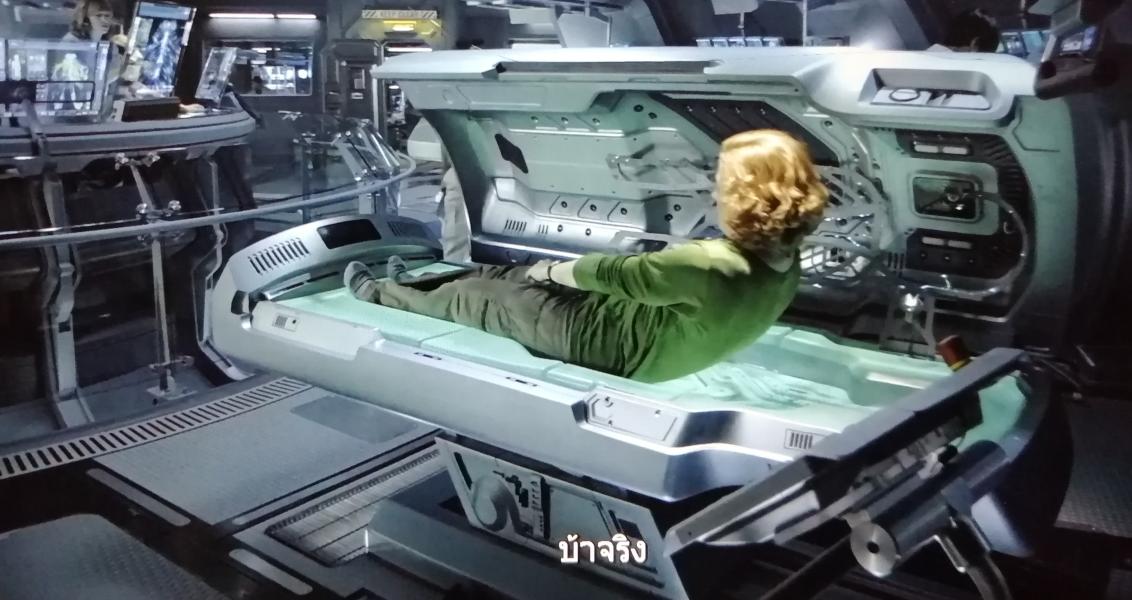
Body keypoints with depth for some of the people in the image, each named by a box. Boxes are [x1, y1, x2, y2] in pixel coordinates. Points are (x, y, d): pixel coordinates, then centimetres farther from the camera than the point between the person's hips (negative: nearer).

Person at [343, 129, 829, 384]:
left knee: (478, 299, 12)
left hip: (612, 343, -8)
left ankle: (375, 294, 38)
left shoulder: (710, 264, -38)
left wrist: (552, 270, -5)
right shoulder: (785, 266, -10)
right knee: (504, 274, 21)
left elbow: (613, 274, -25)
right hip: (639, 328, 8)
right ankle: (407, 284, 45)